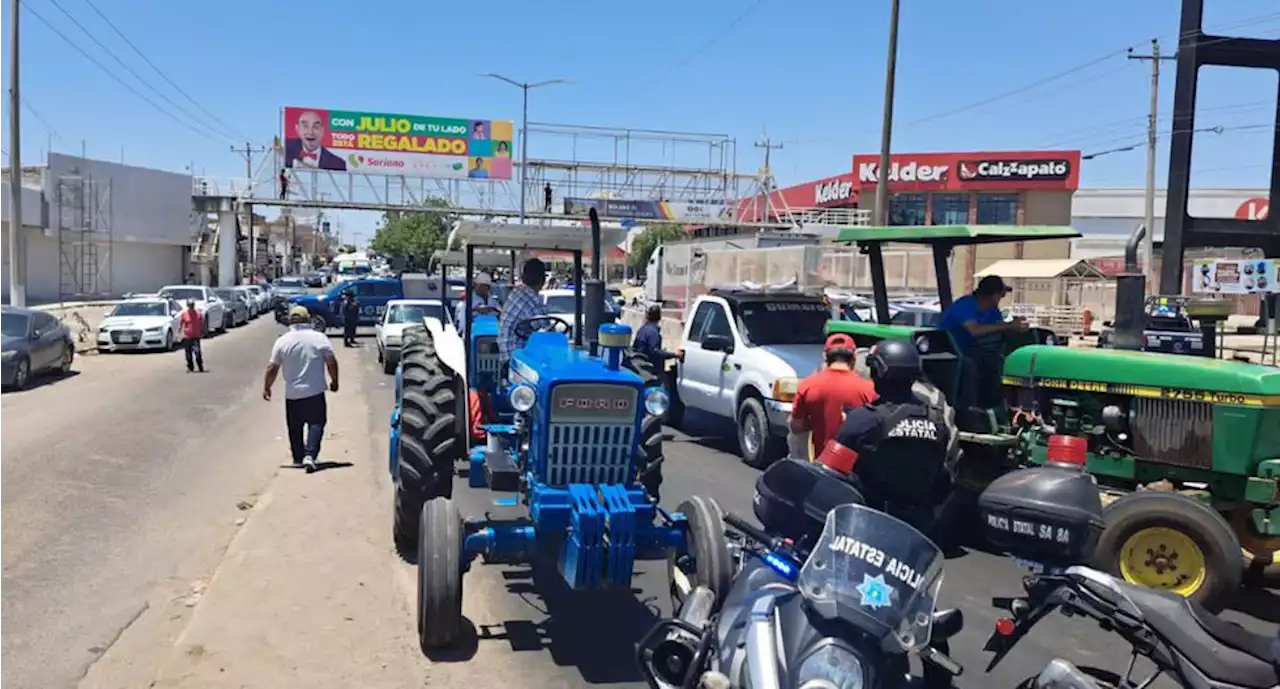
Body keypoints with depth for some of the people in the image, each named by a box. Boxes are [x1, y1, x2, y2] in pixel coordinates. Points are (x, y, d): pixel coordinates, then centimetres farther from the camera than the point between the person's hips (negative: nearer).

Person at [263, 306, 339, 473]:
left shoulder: (282, 341, -3)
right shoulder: (319, 338, -5)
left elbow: (272, 368, -1)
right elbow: (332, 362, -5)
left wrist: (266, 387, 11)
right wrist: (334, 381, 8)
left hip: (292, 394, 1)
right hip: (315, 392, -1)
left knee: (295, 428, 15)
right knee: (316, 423, 5)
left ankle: (298, 458, 21)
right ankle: (310, 455, -11)